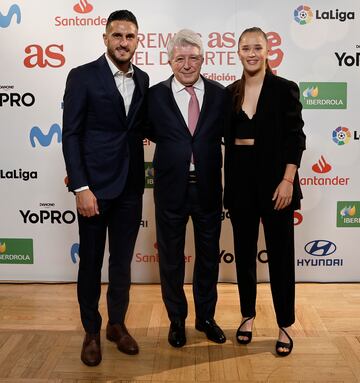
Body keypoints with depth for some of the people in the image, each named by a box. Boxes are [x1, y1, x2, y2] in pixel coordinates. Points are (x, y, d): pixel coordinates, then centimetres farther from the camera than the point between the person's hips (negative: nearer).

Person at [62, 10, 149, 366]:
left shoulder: (142, 79, 9)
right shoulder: (82, 76, -6)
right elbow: (71, 135, -10)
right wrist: (81, 187, -15)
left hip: (130, 187, 4)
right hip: (94, 185, -4)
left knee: (122, 261, 14)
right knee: (91, 262, 9)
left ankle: (117, 324, 33)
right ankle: (91, 332, 27)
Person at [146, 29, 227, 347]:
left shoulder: (220, 94, 0)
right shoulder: (155, 95, -4)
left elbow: (225, 133, 6)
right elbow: (152, 133, 4)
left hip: (208, 189, 2)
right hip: (171, 189, -1)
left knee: (209, 256, 14)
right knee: (171, 258, 11)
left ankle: (206, 317, 35)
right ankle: (177, 319, 32)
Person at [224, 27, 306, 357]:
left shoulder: (285, 89, -3)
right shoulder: (231, 92, 8)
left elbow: (295, 138, -7)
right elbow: (228, 137, 10)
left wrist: (288, 180, -16)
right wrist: (229, 182, 5)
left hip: (274, 180, -4)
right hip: (240, 180, 4)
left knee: (280, 252, 4)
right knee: (244, 250, 12)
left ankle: (285, 326, 17)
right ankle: (248, 315, 29)